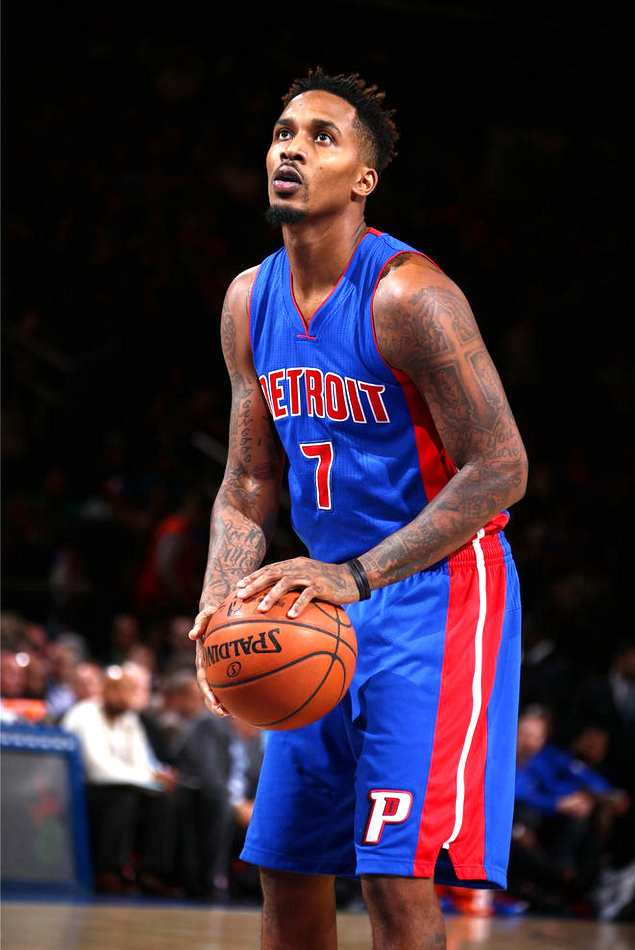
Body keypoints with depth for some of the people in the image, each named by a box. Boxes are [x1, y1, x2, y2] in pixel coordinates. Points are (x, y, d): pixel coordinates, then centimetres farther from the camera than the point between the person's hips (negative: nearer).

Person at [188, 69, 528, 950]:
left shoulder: (409, 296, -19)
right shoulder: (250, 301, 5)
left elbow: (500, 469, -21)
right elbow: (248, 487, 12)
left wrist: (356, 575, -27)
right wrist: (221, 605, -7)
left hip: (436, 593, -8)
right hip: (330, 601, 8)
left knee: (397, 877, -14)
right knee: (288, 871, 12)